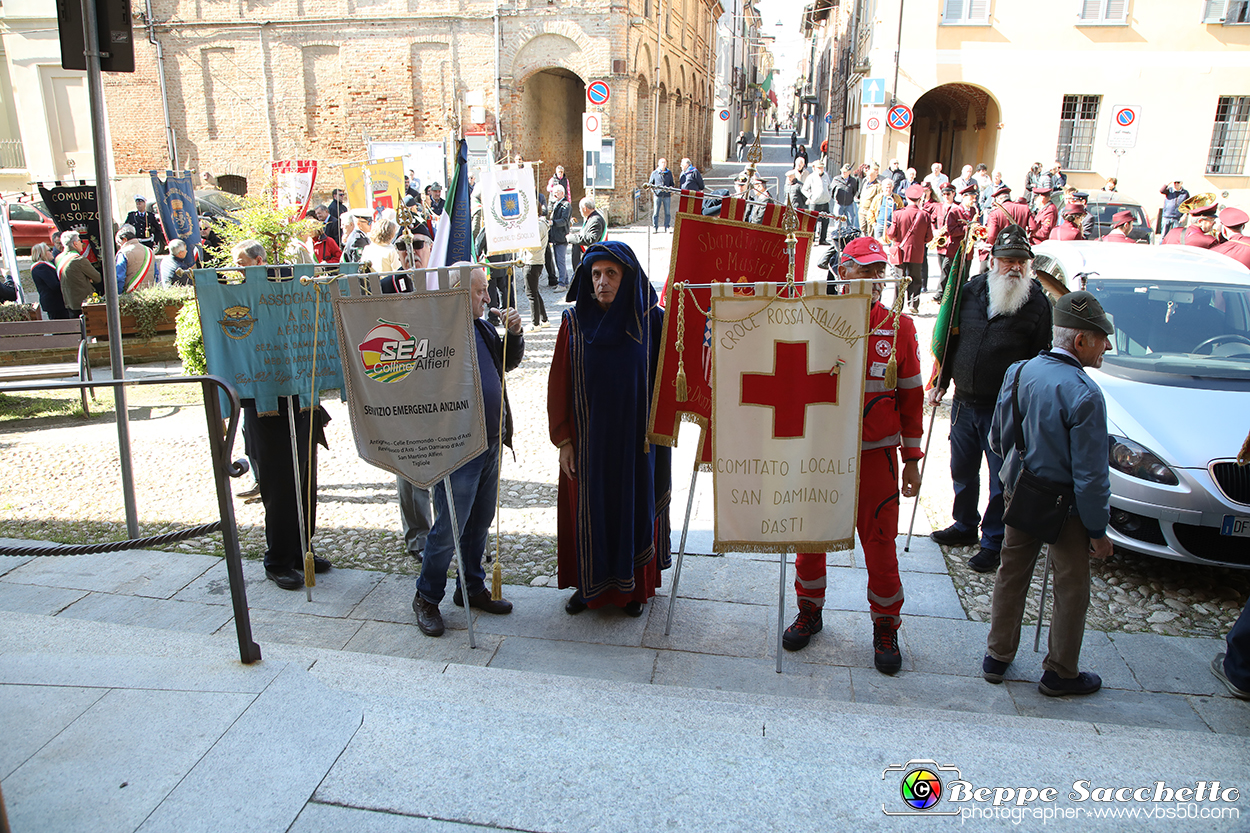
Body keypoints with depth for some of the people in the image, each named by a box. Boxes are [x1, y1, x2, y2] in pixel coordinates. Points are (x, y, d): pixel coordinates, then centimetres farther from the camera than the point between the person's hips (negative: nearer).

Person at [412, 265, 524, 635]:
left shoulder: (481, 326, 10)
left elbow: (508, 362, 22)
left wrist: (514, 334, 4)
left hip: (489, 444, 9)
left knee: (480, 522, 18)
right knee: (449, 529, 1)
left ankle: (471, 587, 33)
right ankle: (427, 597, 20)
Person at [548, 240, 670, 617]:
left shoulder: (651, 320, -7)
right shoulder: (574, 321, -5)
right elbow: (559, 384, -2)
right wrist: (563, 439, -4)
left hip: (635, 440, 0)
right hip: (588, 440, 1)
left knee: (635, 508, 11)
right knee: (588, 510, 11)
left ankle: (634, 585, 30)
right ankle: (589, 584, 31)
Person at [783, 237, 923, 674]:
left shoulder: (899, 327, 1)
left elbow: (911, 396, 6)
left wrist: (912, 458, 5)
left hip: (875, 454, 0)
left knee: (880, 542, 3)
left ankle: (885, 627, 22)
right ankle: (809, 611, 31)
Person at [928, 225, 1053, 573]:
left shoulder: (1037, 303, -6)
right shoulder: (971, 291, 4)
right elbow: (951, 339, 14)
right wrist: (940, 383, 12)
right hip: (964, 401, 4)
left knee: (1002, 479, 3)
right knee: (962, 470, 17)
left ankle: (993, 542, 17)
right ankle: (965, 525, 37)